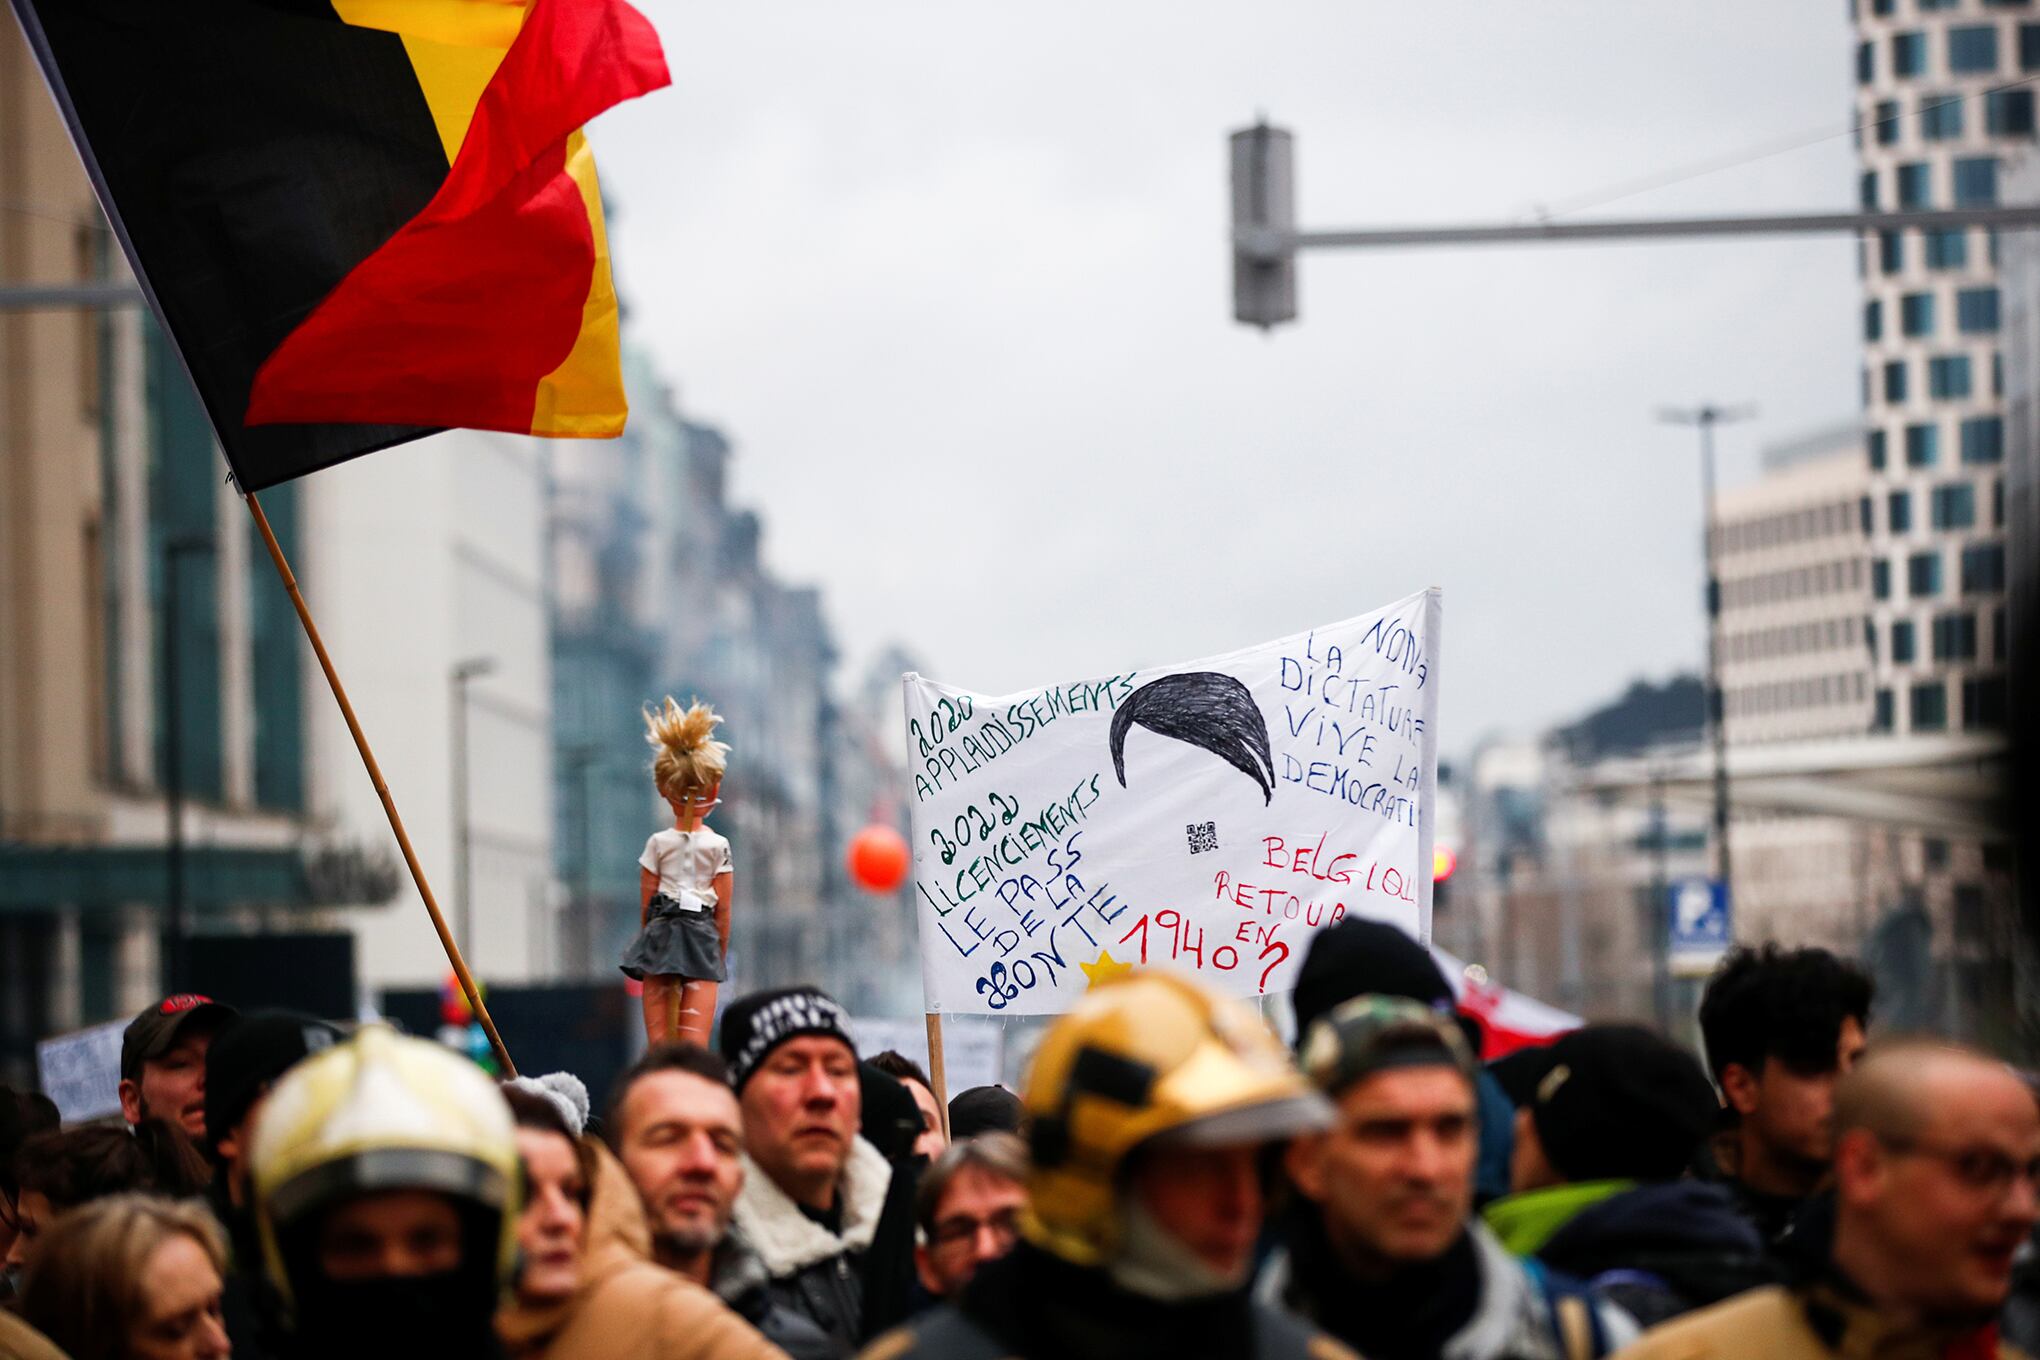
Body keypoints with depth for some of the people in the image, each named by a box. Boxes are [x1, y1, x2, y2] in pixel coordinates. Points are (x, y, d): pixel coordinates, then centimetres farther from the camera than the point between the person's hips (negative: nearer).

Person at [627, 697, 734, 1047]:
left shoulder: (658, 844, 0)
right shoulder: (718, 846, -1)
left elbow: (645, 903, 4)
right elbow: (724, 908, 3)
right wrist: (721, 953, 14)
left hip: (661, 937, 0)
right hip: (702, 939, 0)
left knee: (659, 1042, 2)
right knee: (695, 1044, -4)